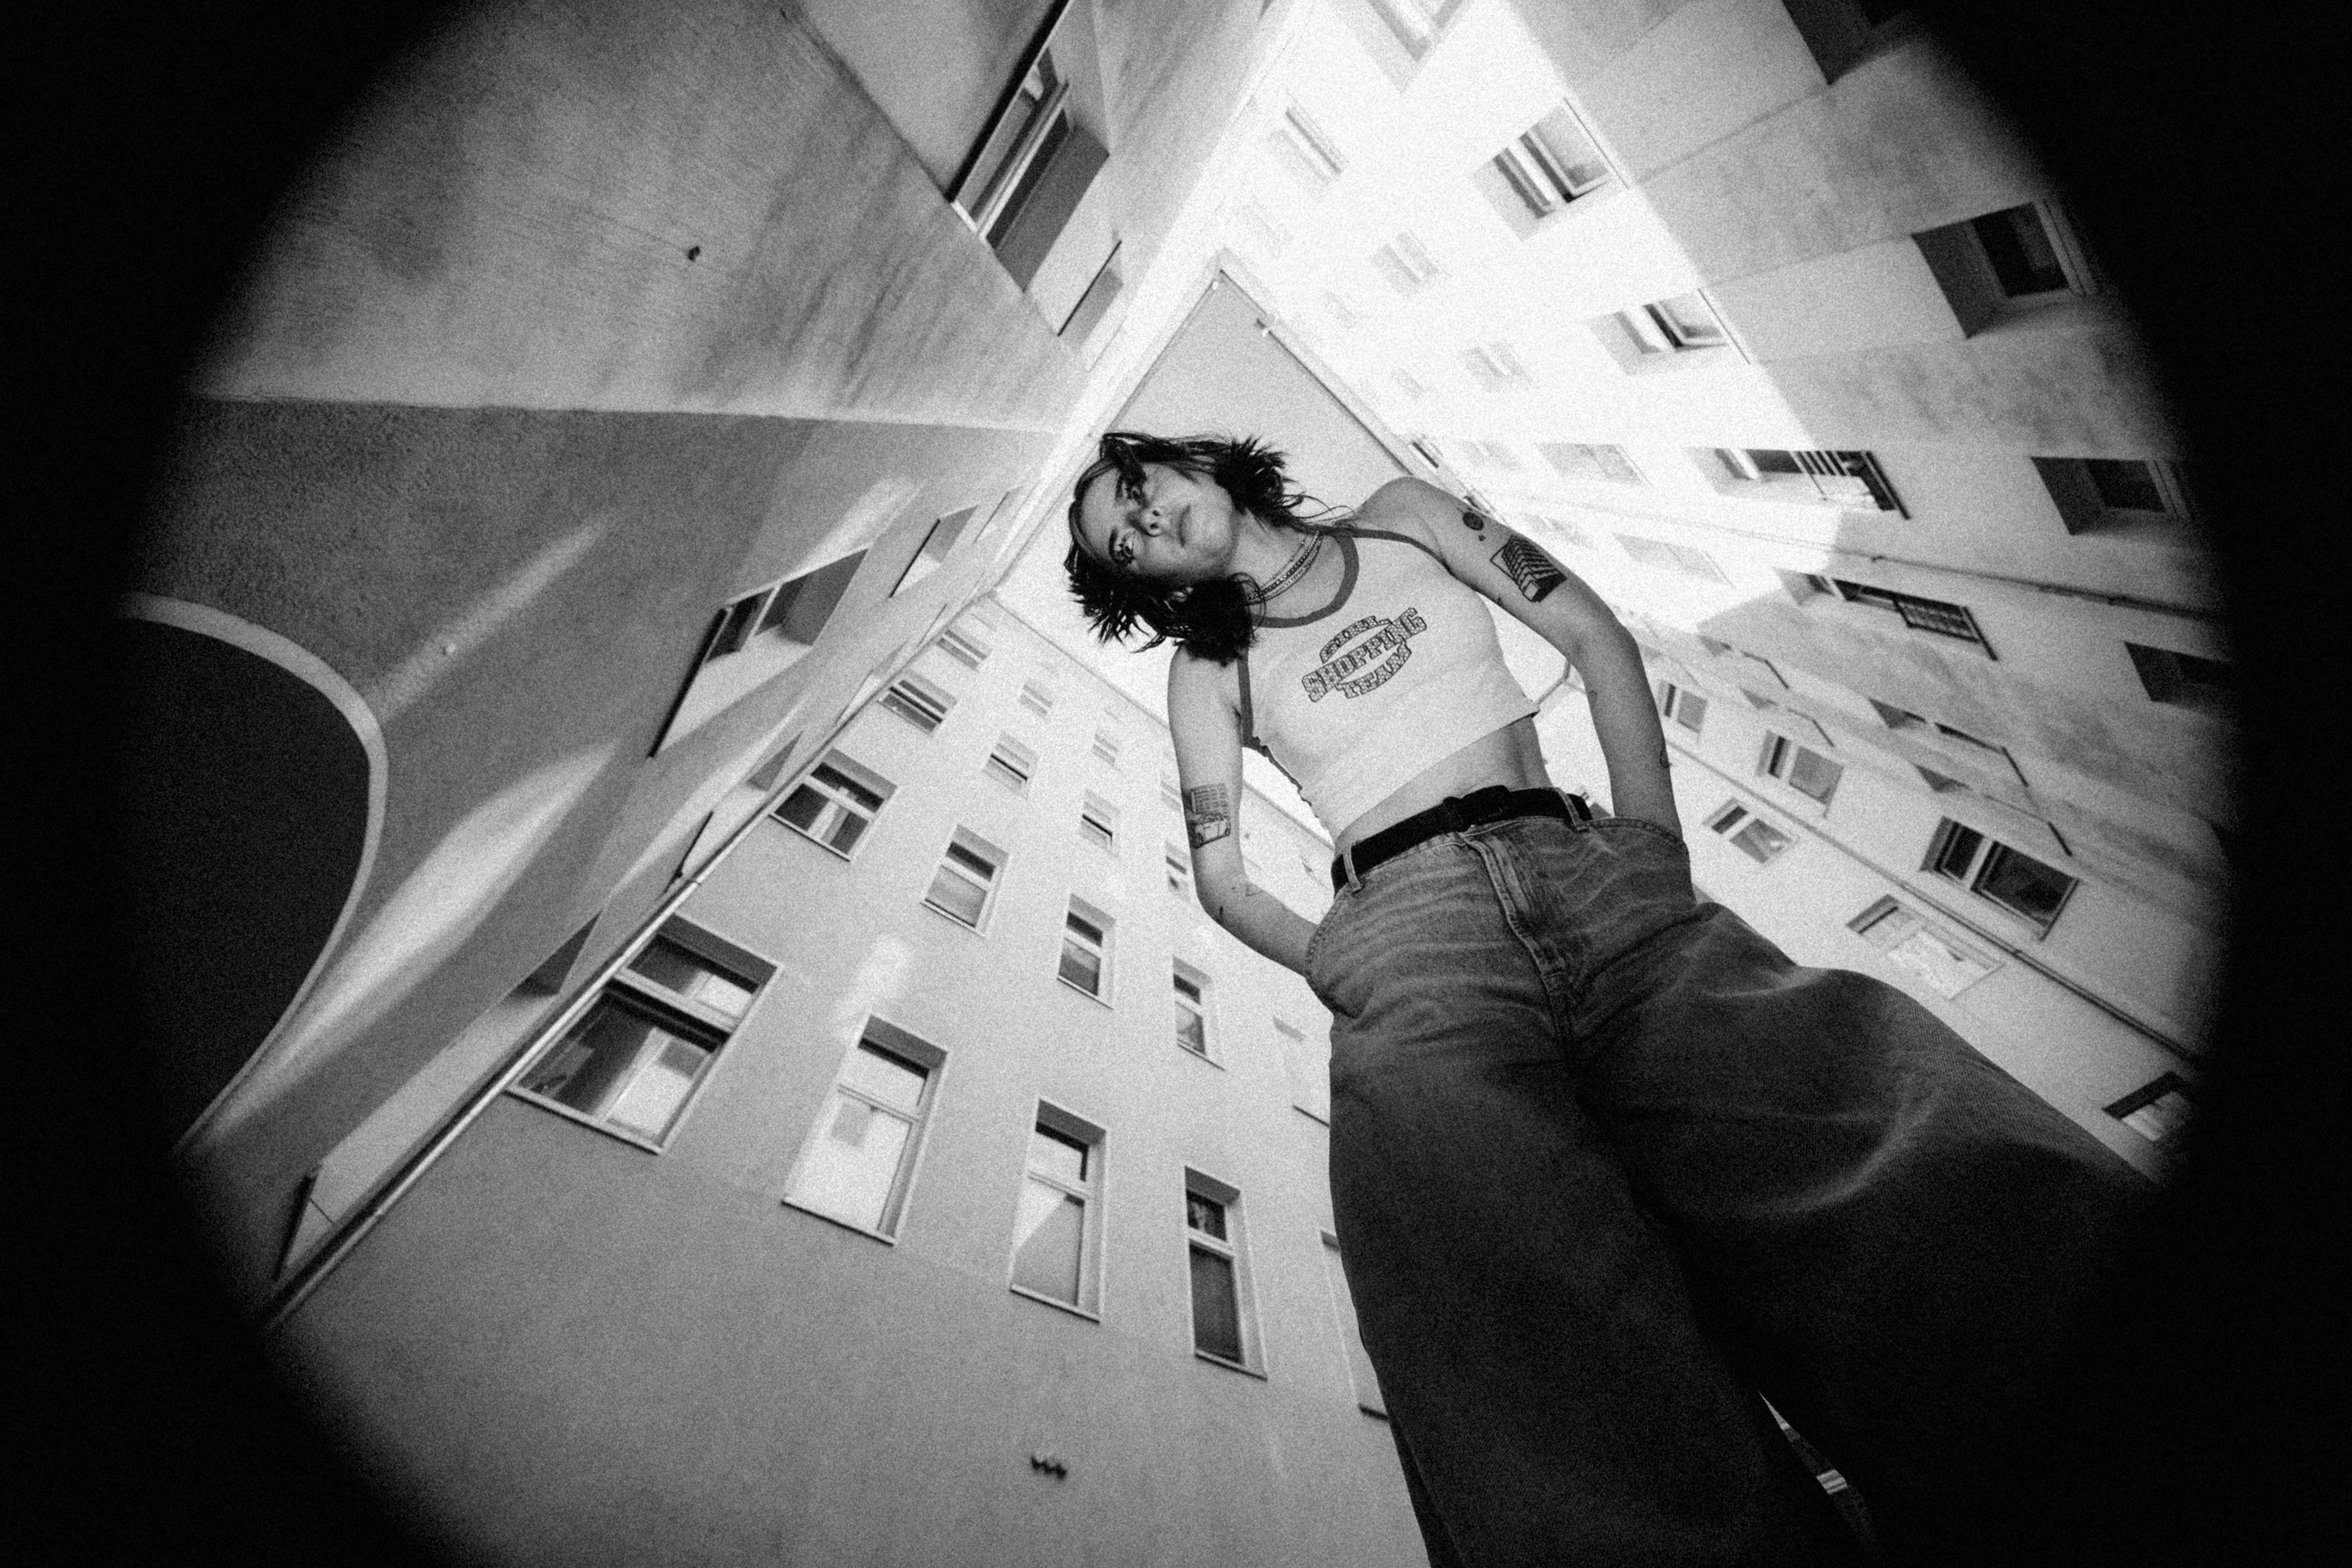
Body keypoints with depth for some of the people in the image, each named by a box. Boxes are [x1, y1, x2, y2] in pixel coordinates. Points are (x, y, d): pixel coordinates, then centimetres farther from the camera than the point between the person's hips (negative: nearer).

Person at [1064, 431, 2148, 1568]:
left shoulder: (1401, 516, 23)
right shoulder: (1206, 665, 19)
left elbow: (1597, 639, 17)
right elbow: (1221, 881, 13)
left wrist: (1652, 853, 4)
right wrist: (1355, 978, -4)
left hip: (1591, 877, 2)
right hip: (1406, 922, -1)